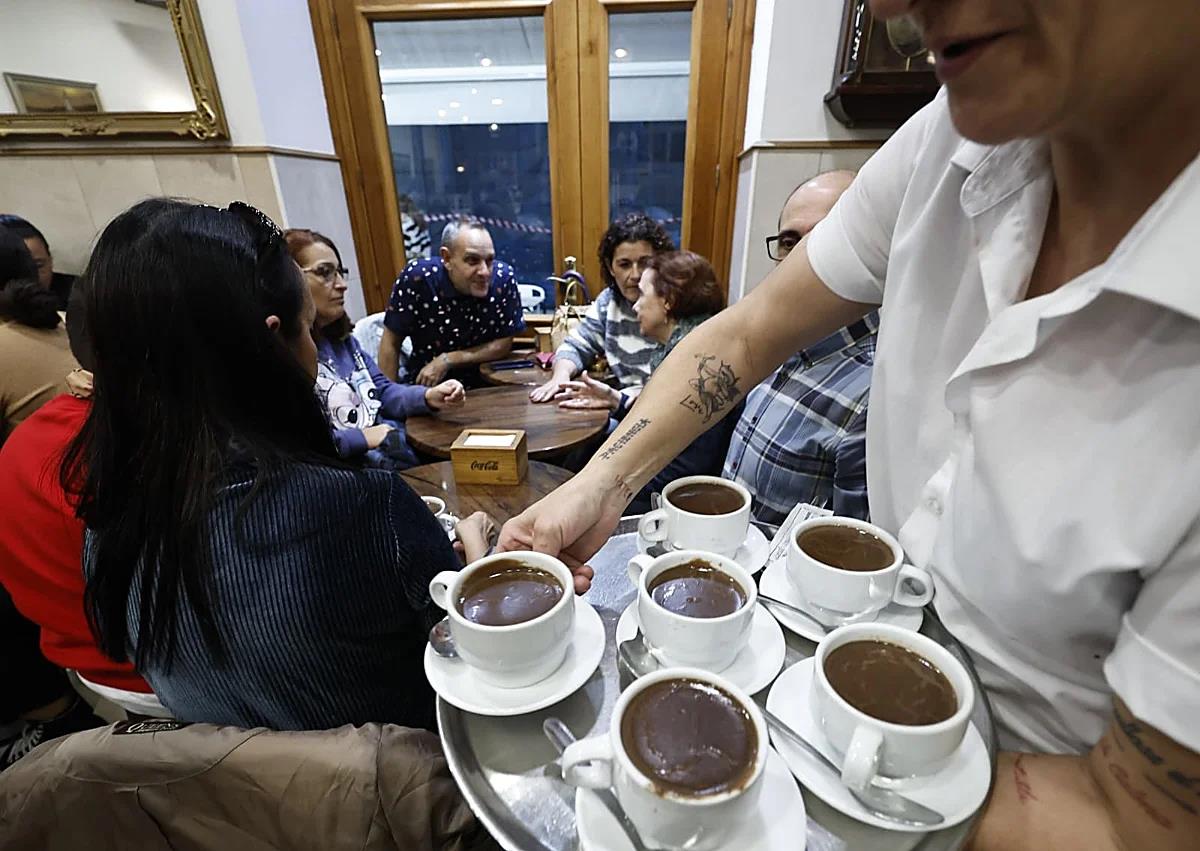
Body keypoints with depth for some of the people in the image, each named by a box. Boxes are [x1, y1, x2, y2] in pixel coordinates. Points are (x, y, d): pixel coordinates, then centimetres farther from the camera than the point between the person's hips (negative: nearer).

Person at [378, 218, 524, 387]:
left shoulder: (503, 278, -16)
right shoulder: (417, 276, -18)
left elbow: (504, 344, -8)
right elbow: (391, 343, -8)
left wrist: (447, 361, -16)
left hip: (485, 384, -1)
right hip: (426, 387, 1)